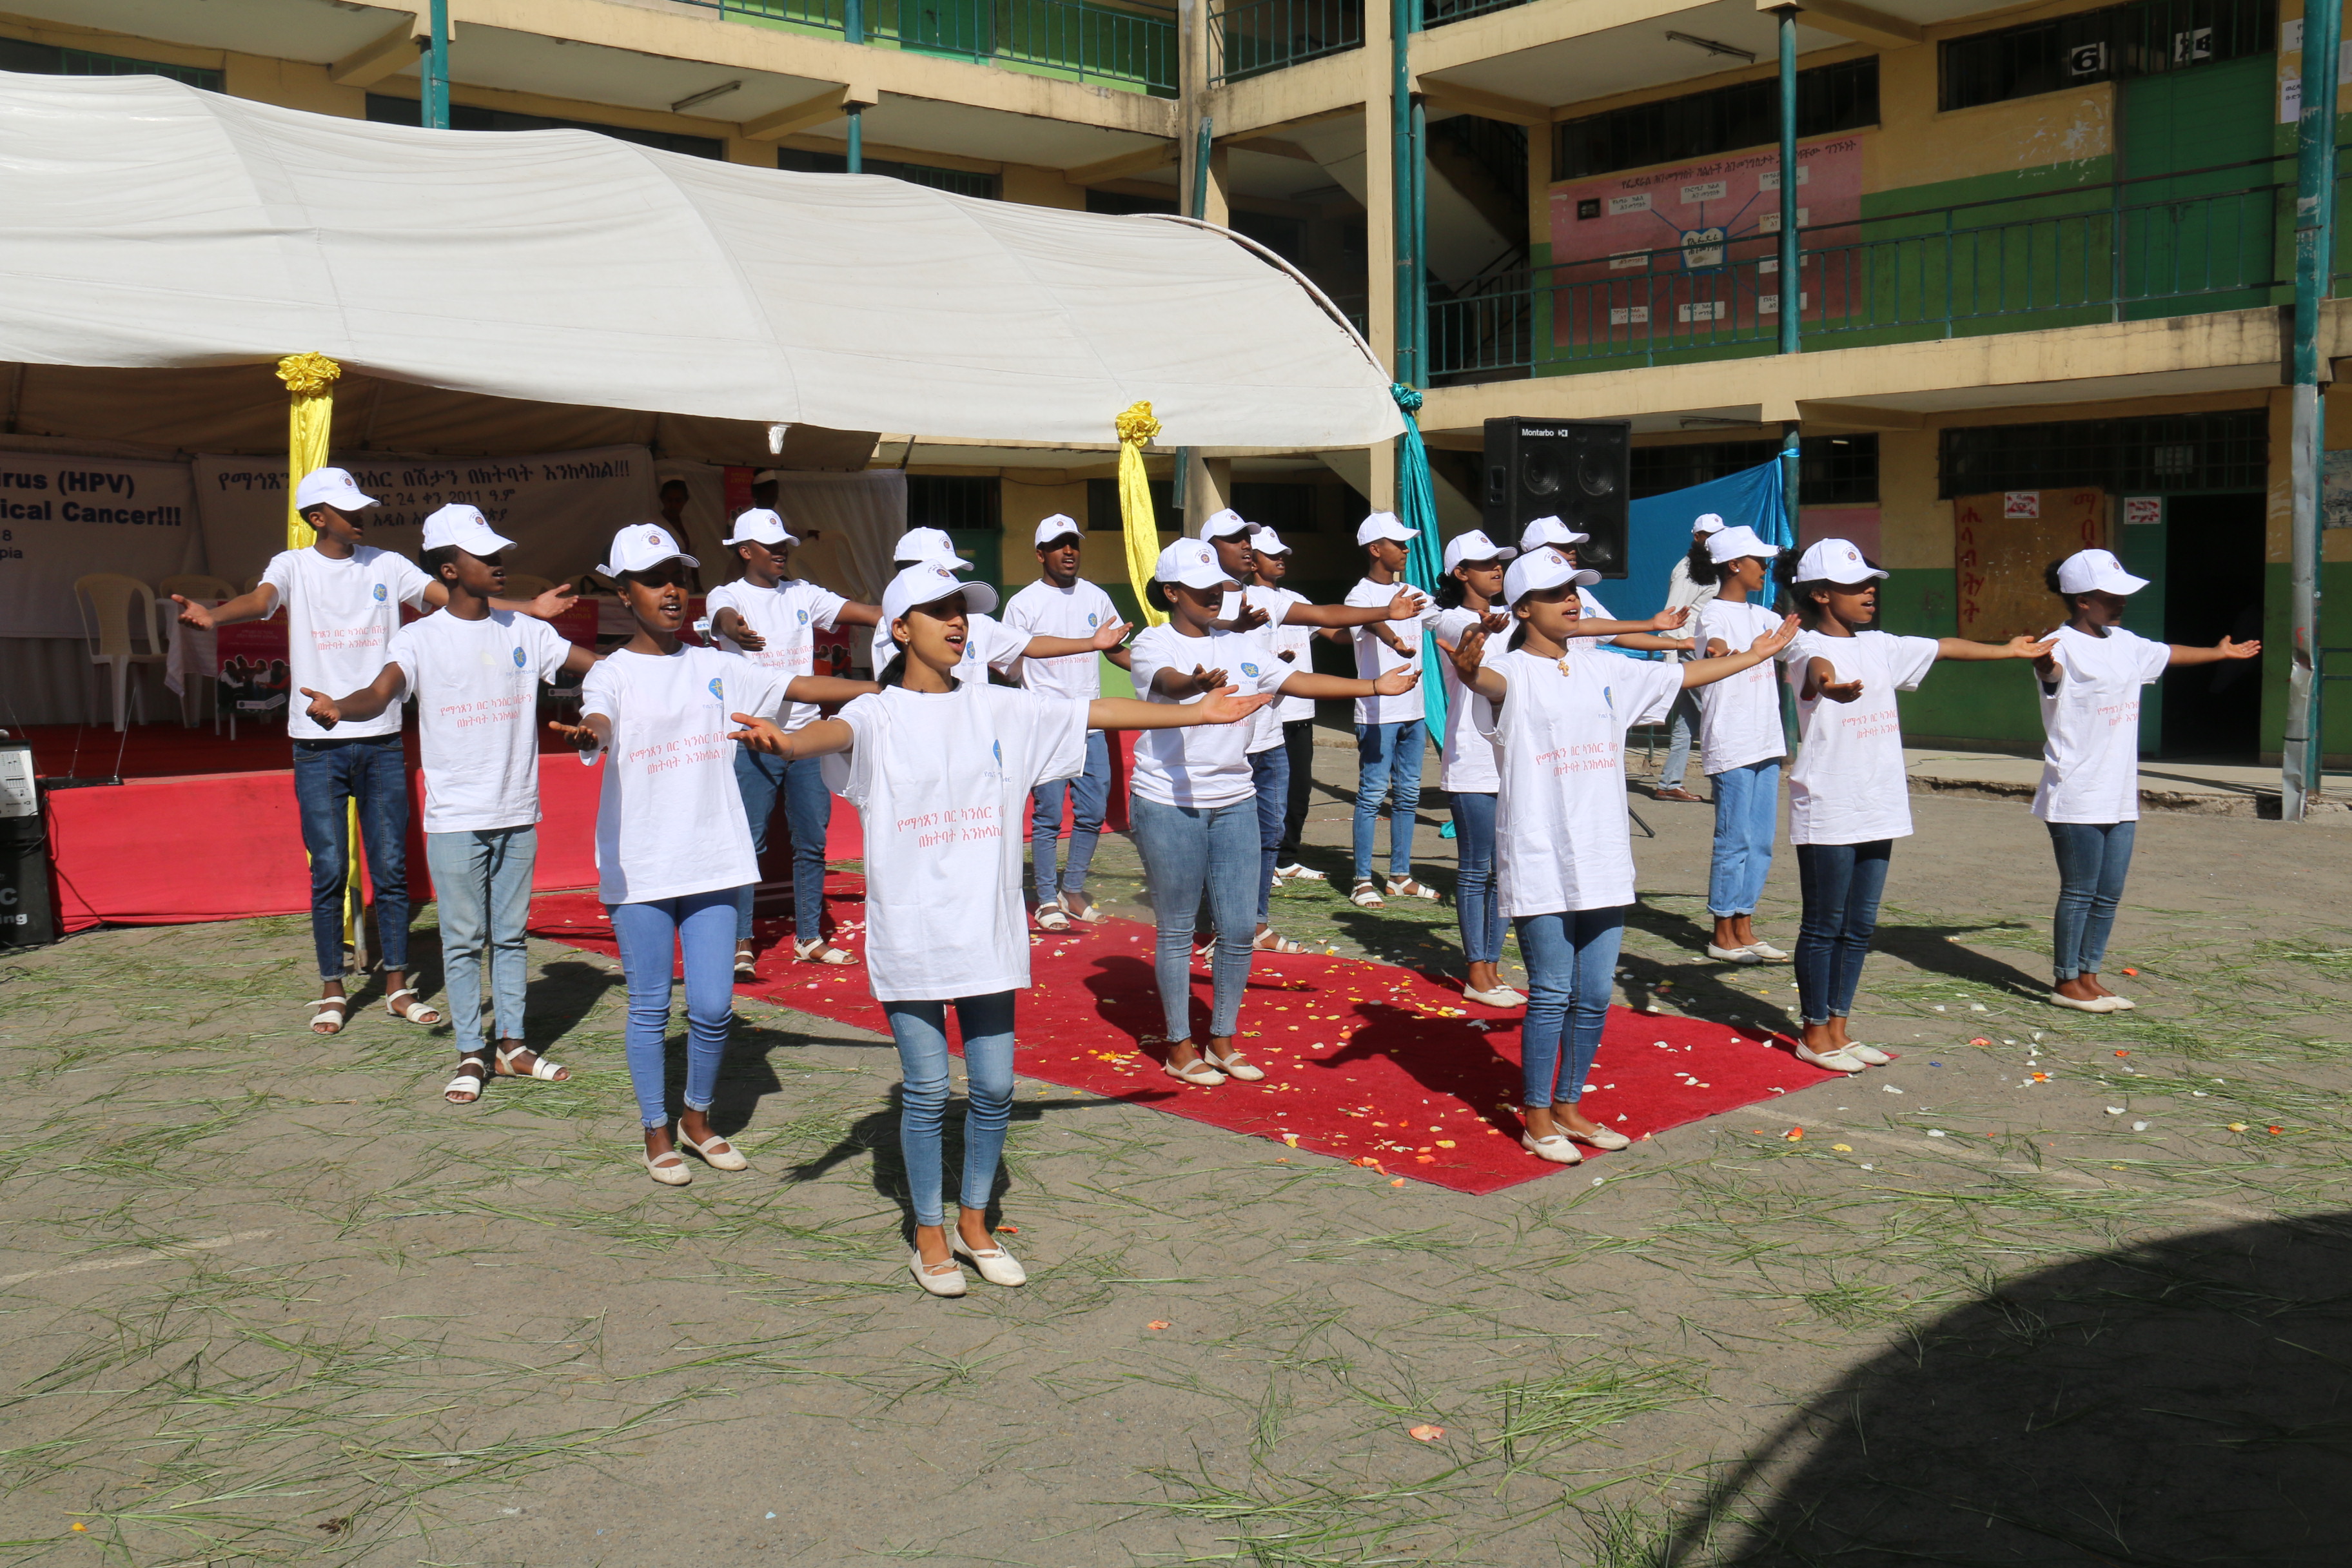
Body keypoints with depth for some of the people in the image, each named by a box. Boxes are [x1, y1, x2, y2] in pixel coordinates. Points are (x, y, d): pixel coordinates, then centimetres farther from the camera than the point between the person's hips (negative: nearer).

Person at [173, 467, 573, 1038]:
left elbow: (451, 597, -1)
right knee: (329, 872, 2)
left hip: (381, 739, 2)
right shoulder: (293, 566, 2)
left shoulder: (386, 566, 7)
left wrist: (529, 607, -13)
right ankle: (332, 991, 14)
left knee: (391, 868, 4)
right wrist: (211, 615, -40)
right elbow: (261, 598, -18)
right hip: (318, 744, -2)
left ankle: (398, 986, 14)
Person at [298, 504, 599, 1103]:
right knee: (463, 940, 3)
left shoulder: (524, 631, 6)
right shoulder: (420, 639, -6)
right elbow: (381, 693, -22)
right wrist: (339, 707, -43)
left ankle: (512, 1046, 22)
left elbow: (597, 666, 3)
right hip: (455, 820, -3)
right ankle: (470, 1055, 13)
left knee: (511, 935, 12)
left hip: (518, 813, 3)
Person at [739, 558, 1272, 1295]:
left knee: (994, 1087, 7)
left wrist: (1196, 713, 10)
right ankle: (929, 1237, 21)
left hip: (988, 931, 4)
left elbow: (1093, 711, 9)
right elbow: (836, 732, -26)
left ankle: (974, 1223, 27)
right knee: (927, 1089, 3)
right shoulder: (880, 716, -4)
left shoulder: (999, 708, 7)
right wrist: (785, 741, -50)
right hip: (909, 935, -3)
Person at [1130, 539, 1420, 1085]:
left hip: (1235, 802, 5)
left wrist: (1374, 686, 5)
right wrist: (1199, 684, -50)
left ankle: (1222, 1040, 22)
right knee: (1177, 931, 4)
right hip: (1169, 804, -5)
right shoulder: (1153, 645, -6)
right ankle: (1180, 1047, 17)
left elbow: (1298, 681, 9)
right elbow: (1169, 681, -27)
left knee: (1238, 930, 6)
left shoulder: (1242, 644, 10)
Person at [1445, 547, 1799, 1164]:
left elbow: (1681, 676, 25)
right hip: (1539, 863, -6)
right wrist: (1468, 668, -55)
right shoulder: (1512, 674, -7)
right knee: (1551, 995, -1)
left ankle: (1568, 1107, 26)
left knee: (1594, 998, 10)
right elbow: (1487, 680, -31)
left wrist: (1754, 655, 32)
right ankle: (1538, 1120, 13)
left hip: (1603, 859, 6)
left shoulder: (1603, 669, 13)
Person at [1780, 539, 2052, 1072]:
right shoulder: (1807, 647, -11)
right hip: (1827, 813, -8)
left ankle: (1838, 1028, 22)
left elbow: (1942, 647, 28)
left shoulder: (1879, 647, 14)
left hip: (1877, 810, 8)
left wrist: (2010, 650, 38)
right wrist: (1829, 683, -60)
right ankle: (1815, 1034, 11)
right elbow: (1818, 665, -36)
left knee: (1859, 927, 12)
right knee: (1823, 926, 1)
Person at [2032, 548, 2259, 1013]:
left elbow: (2170, 654, 35)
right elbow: (2050, 668, -38)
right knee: (2079, 892, -1)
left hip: (2120, 797, 8)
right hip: (2076, 797, -8)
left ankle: (2088, 977, 21)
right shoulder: (2064, 645, -13)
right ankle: (2065, 982, 10)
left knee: (2109, 895, 10)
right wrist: (2044, 663, -63)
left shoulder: (2125, 644, 14)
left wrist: (2220, 652, 51)